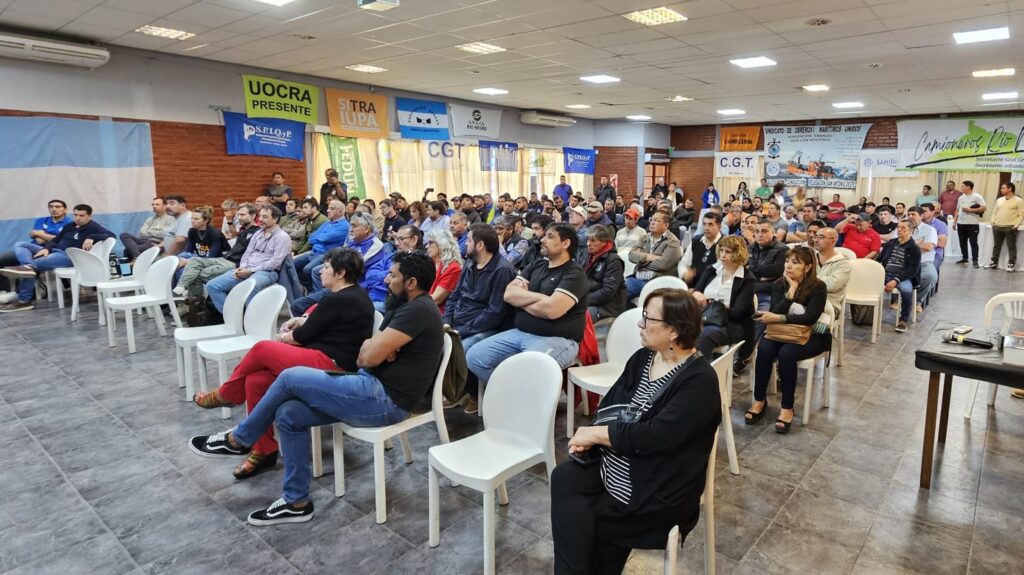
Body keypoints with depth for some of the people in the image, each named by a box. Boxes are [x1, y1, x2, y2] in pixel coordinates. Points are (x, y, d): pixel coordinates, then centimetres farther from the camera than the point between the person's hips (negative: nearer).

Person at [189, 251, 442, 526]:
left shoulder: (418, 310, -18)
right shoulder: (405, 306, 16)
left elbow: (370, 357, -21)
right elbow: (363, 357, 13)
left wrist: (371, 349, 2)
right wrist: (374, 347, -10)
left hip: (384, 400, -10)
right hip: (376, 391, 10)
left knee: (290, 378, -8)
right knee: (289, 414, 1)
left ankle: (238, 440, 15)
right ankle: (296, 501, 12)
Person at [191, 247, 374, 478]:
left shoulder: (338, 300, -17)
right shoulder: (354, 294, 13)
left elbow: (303, 335, -8)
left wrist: (282, 338, 11)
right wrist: (301, 320, 10)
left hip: (330, 366, -10)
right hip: (337, 364, 10)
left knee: (262, 349, -6)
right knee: (255, 380, 0)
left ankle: (225, 395, 20)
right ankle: (263, 451, 7)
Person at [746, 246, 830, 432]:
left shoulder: (818, 287, -12)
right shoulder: (779, 284, -1)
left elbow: (810, 318, -24)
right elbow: (774, 314, -13)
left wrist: (779, 318, -29)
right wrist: (791, 291, -19)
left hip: (813, 335, -4)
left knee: (786, 353, -33)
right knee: (764, 348, -28)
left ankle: (787, 408, -19)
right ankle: (759, 400, -14)